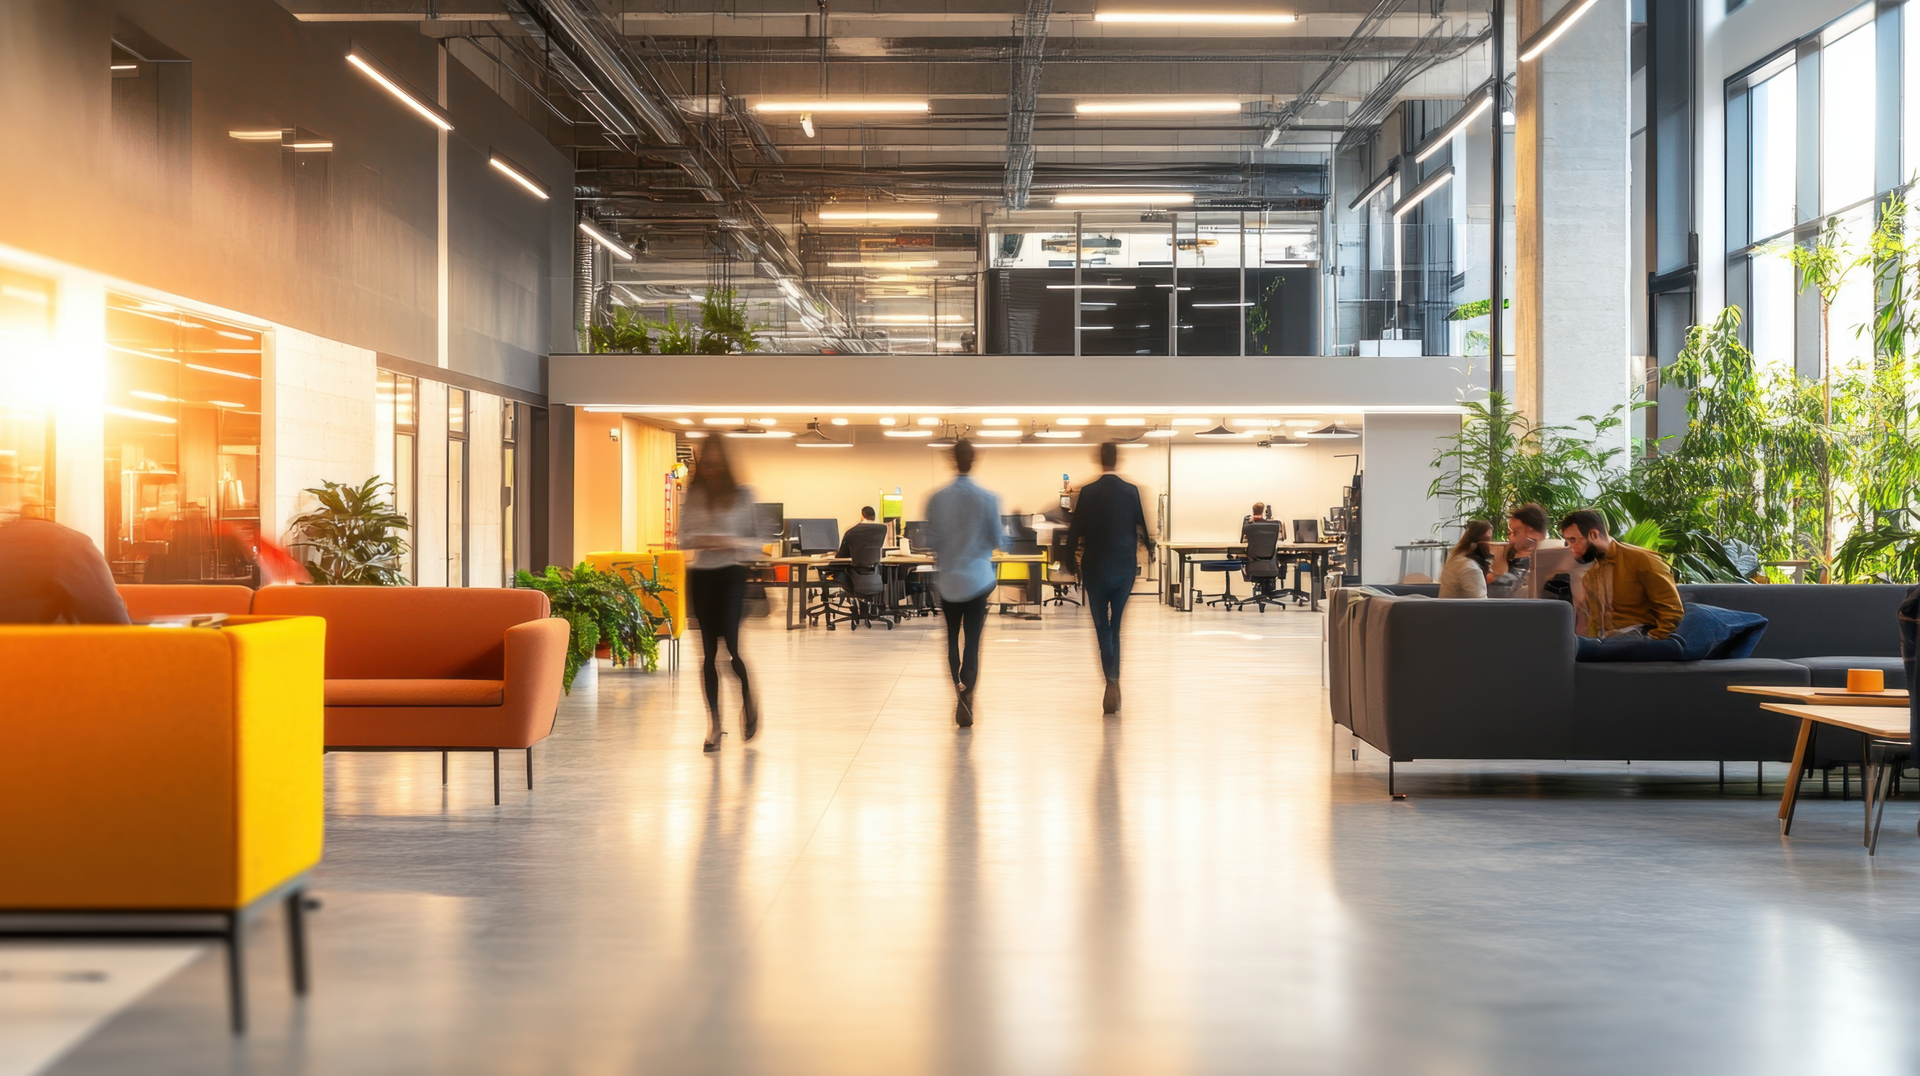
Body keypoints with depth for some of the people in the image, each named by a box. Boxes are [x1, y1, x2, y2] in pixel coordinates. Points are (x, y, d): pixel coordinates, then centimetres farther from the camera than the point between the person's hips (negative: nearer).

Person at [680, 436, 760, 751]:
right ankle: (714, 724, 12)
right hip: (701, 575, 3)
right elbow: (683, 537, 4)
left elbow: (754, 537, 1)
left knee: (731, 644, -14)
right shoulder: (693, 495, 7)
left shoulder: (742, 495, 0)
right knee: (708, 651, 5)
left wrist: (734, 543, -19)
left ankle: (748, 701, 16)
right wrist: (704, 540, -16)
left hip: (731, 574, -3)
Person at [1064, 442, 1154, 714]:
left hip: (1095, 568, -1)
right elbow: (1143, 526, 3)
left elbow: (1075, 530, -5)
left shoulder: (1088, 492, -7)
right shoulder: (1131, 491, -4)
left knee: (1102, 626, 4)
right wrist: (1149, 549, 24)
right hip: (1125, 567, 1)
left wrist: (1072, 560, 9)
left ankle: (1111, 681, -13)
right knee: (1118, 625, 13)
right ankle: (1113, 684, 9)